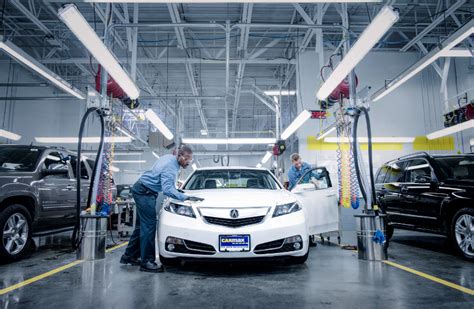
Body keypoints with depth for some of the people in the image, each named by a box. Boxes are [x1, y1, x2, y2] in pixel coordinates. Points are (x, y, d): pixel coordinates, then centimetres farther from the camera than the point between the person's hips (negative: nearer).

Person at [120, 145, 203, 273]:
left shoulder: (169, 157, 5)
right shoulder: (170, 167, -25)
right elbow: (167, 189, -36)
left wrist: (175, 189, 14)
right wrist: (186, 197, -41)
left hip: (141, 190, 11)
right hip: (144, 193, -11)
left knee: (142, 225, 15)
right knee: (149, 226, -11)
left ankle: (129, 256, 24)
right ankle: (146, 262, -7)